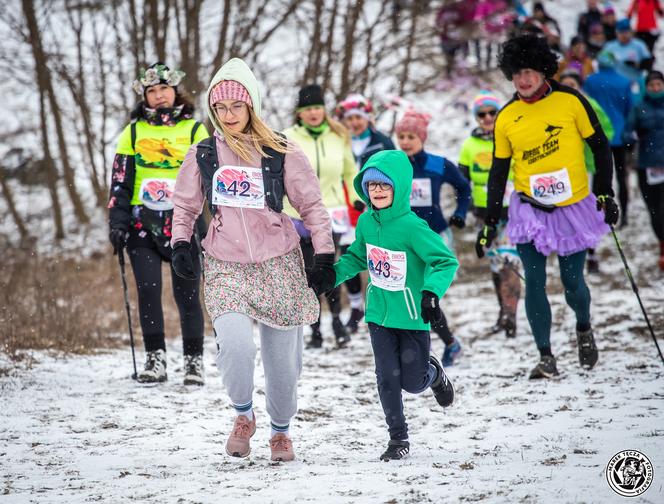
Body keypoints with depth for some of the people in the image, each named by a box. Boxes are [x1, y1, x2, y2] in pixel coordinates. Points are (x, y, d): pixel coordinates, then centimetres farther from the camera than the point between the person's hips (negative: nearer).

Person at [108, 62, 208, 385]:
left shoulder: (194, 129, 8)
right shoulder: (134, 131, 11)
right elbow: (120, 178, 10)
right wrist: (117, 219, 1)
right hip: (142, 222, 1)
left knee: (186, 294, -2)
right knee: (148, 290, -7)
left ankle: (194, 361, 9)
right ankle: (155, 359, 1)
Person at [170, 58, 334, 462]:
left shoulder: (281, 153, -2)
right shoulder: (202, 155, 4)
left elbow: (312, 206, 4)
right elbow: (185, 205, 17)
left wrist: (325, 257, 1)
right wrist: (181, 244, 2)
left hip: (278, 263, 0)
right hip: (225, 266, 0)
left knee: (283, 357, 4)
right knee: (236, 344, -23)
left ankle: (281, 429, 29)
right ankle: (244, 414, 5)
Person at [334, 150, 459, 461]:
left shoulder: (412, 226, -21)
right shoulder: (366, 222, -2)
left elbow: (446, 262, -20)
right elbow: (357, 257, 16)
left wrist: (431, 292, -33)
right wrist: (331, 275, 4)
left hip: (413, 318, -4)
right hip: (379, 315, 4)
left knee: (412, 383, 5)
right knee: (387, 378, 0)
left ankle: (433, 373, 40)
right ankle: (398, 439, 15)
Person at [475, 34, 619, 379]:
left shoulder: (570, 101, -7)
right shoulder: (506, 118, 0)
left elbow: (600, 146, 2)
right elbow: (498, 173, 7)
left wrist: (605, 193, -2)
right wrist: (490, 223, 6)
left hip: (573, 206, -1)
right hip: (530, 209, 1)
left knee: (572, 282, 2)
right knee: (535, 283, -7)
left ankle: (584, 329, 33)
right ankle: (546, 358, -1)